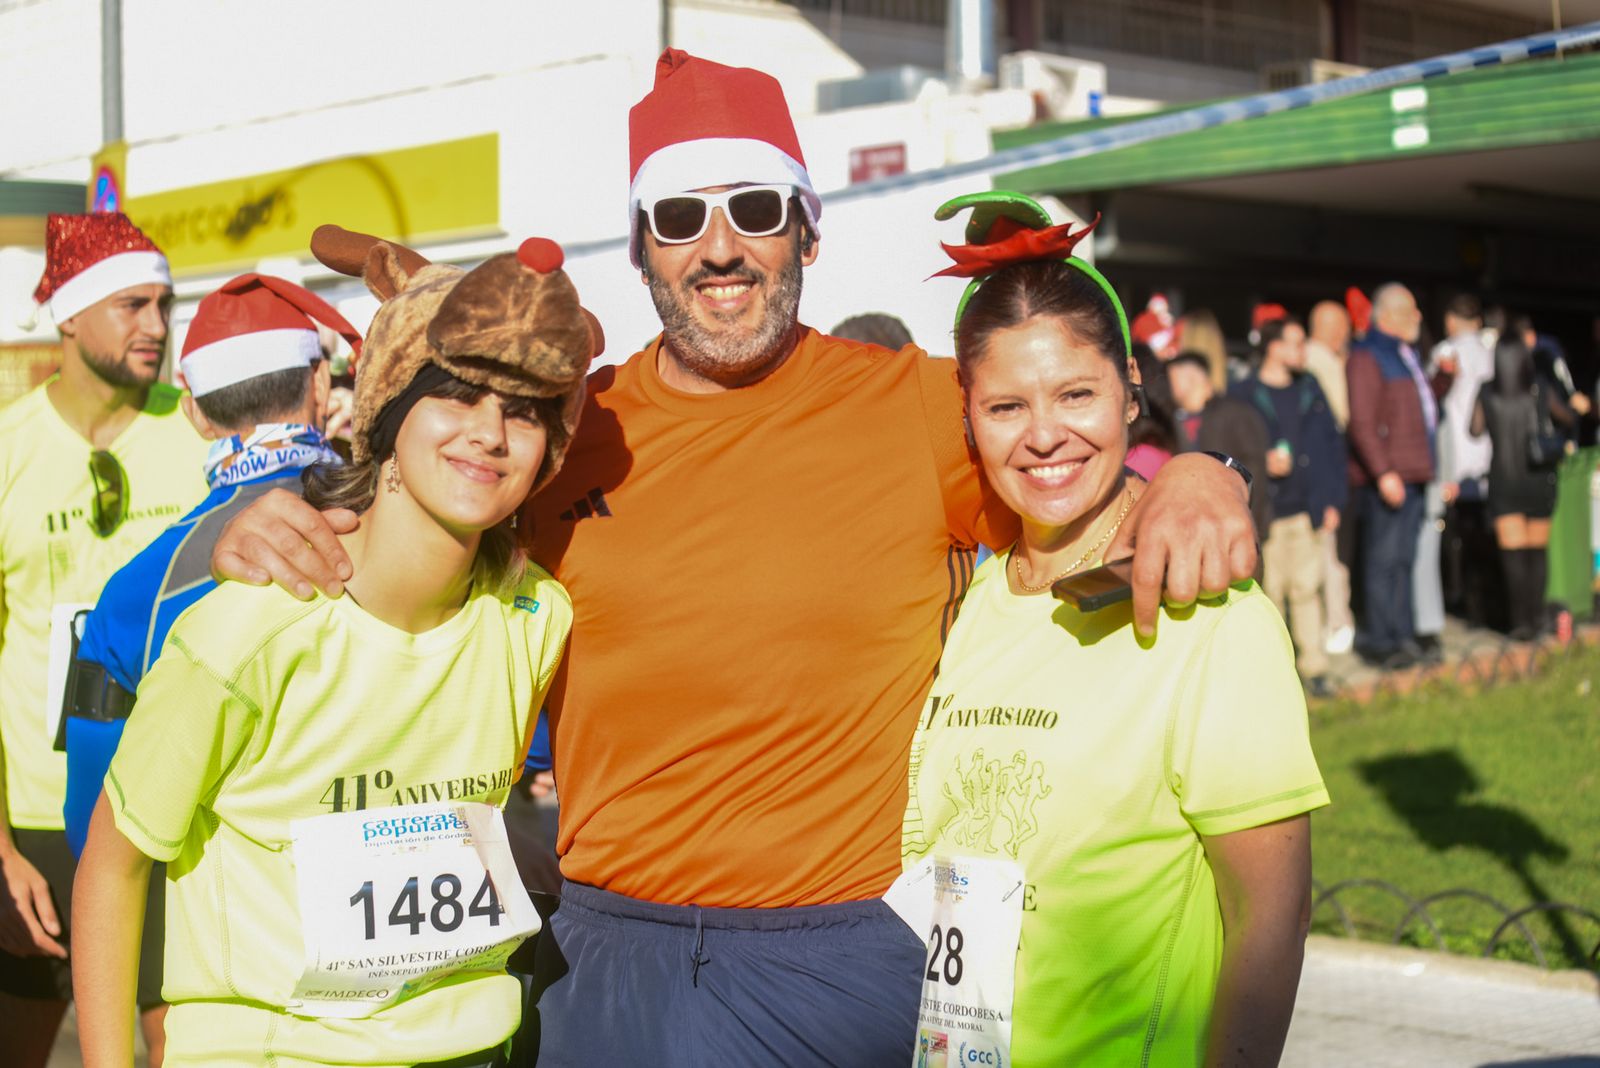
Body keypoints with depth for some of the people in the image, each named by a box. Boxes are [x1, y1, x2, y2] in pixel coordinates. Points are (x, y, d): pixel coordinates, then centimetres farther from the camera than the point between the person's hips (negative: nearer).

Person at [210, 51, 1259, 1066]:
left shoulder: (920, 406, -2)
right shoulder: (566, 428, 4)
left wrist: (1195, 478, -19)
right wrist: (272, 529, -5)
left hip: (850, 956, -2)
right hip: (607, 951, 2)